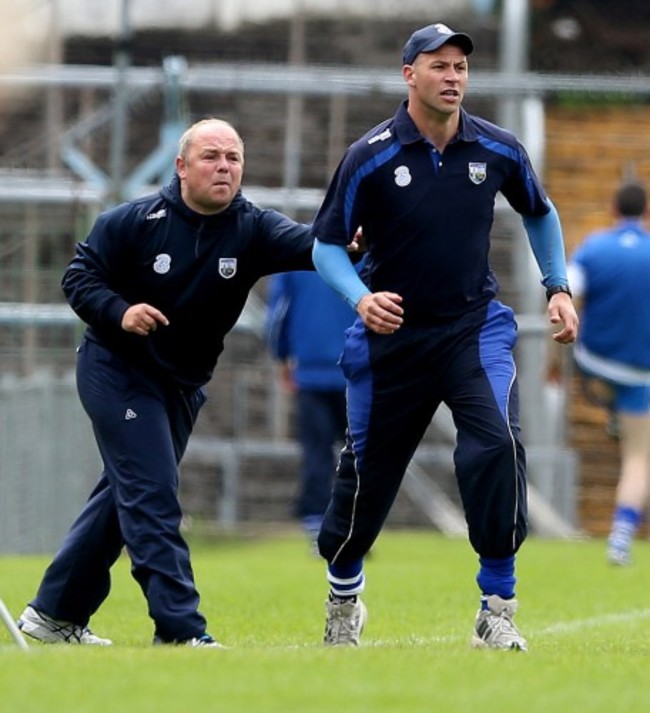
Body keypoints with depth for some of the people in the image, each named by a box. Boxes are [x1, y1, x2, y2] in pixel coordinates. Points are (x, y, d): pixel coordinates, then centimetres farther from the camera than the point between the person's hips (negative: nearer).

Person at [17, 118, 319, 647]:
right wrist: (118, 311, -27)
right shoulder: (134, 222, -15)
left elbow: (306, 246, -29)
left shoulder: (250, 229, -10)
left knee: (126, 497, 14)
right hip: (118, 371, -6)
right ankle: (181, 629, -18)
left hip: (184, 385, 6)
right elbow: (79, 276, -8)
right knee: (152, 498, -15)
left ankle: (56, 613, 26)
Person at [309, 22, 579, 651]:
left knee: (496, 445, -24)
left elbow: (538, 213, 17)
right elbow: (326, 245, -6)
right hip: (392, 334, -1)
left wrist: (558, 288, 10)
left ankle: (497, 611, -16)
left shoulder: (498, 150, -3)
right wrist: (361, 297, -25)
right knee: (368, 469, 7)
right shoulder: (369, 158, -12)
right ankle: (343, 599, 36)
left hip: (475, 327, 1)